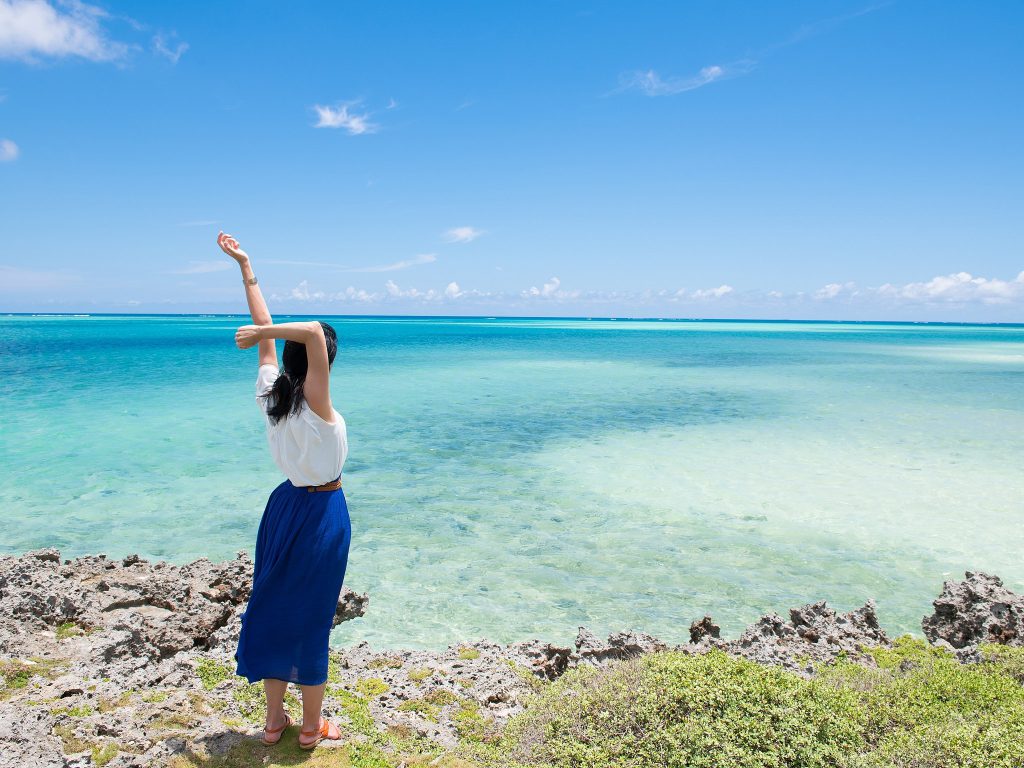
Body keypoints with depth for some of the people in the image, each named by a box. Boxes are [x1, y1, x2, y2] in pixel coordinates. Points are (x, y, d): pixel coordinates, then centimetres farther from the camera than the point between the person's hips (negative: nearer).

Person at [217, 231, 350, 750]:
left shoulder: (268, 393, -6)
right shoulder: (315, 404, -23)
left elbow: (267, 326, 4)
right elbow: (313, 331, -38)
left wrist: (245, 267, 12)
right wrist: (256, 322, -26)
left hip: (285, 505, 7)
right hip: (321, 513, -7)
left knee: (273, 608, 15)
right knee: (310, 618, 6)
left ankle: (274, 717, 31)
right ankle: (312, 726, 23)